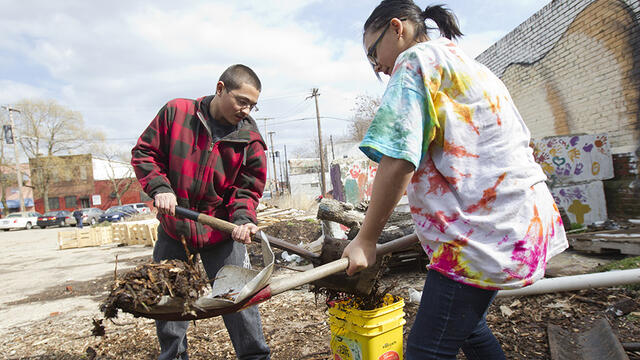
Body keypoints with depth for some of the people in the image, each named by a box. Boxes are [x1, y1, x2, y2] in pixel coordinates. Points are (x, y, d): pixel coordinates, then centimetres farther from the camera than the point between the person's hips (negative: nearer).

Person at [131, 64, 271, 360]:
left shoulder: (250, 139, -7)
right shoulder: (176, 112, -6)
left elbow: (247, 188, -3)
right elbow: (144, 152, 1)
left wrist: (242, 218, -22)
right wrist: (159, 187, -16)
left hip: (221, 234, -1)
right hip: (173, 228, 2)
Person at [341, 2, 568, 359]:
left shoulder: (416, 59, -6)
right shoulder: (469, 65, 23)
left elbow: (398, 161, -19)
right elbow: (520, 143, 26)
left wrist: (366, 240, -11)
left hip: (485, 229, -11)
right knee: (466, 322, 23)